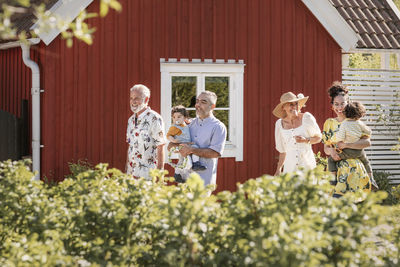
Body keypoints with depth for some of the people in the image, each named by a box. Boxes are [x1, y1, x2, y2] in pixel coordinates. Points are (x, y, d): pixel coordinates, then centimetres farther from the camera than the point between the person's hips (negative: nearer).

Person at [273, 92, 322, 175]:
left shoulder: (307, 118, -2)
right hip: (290, 165, 2)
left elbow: (318, 137, 7)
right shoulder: (280, 124, 5)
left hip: (307, 163, -2)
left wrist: (306, 140, -12)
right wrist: (278, 169, 14)